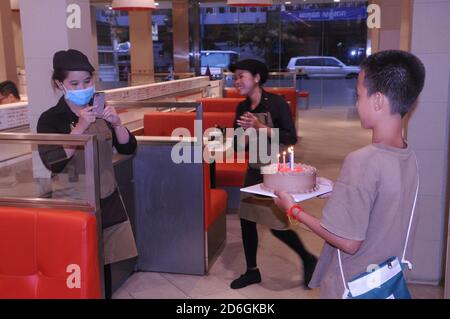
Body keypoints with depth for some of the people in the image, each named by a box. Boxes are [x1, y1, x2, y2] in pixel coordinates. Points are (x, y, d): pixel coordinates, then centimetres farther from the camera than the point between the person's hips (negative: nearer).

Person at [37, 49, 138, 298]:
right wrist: (80, 127, -27)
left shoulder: (101, 111, 4)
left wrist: (116, 123, -17)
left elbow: (128, 148, 1)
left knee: (104, 262, 12)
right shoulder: (50, 119, -9)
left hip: (107, 201, 4)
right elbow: (53, 163, -21)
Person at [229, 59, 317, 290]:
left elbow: (291, 138, -21)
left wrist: (260, 127, -24)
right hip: (254, 170, 6)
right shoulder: (242, 108, 3)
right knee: (246, 220, 7)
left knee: (277, 225, -4)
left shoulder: (276, 103, -15)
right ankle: (252, 271, 25)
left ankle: (308, 259, 23)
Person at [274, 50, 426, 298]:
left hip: (352, 287, -7)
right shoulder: (409, 157, -3)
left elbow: (349, 242, -24)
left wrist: (293, 209, -14)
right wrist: (338, 192, 10)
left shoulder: (363, 160, -27)